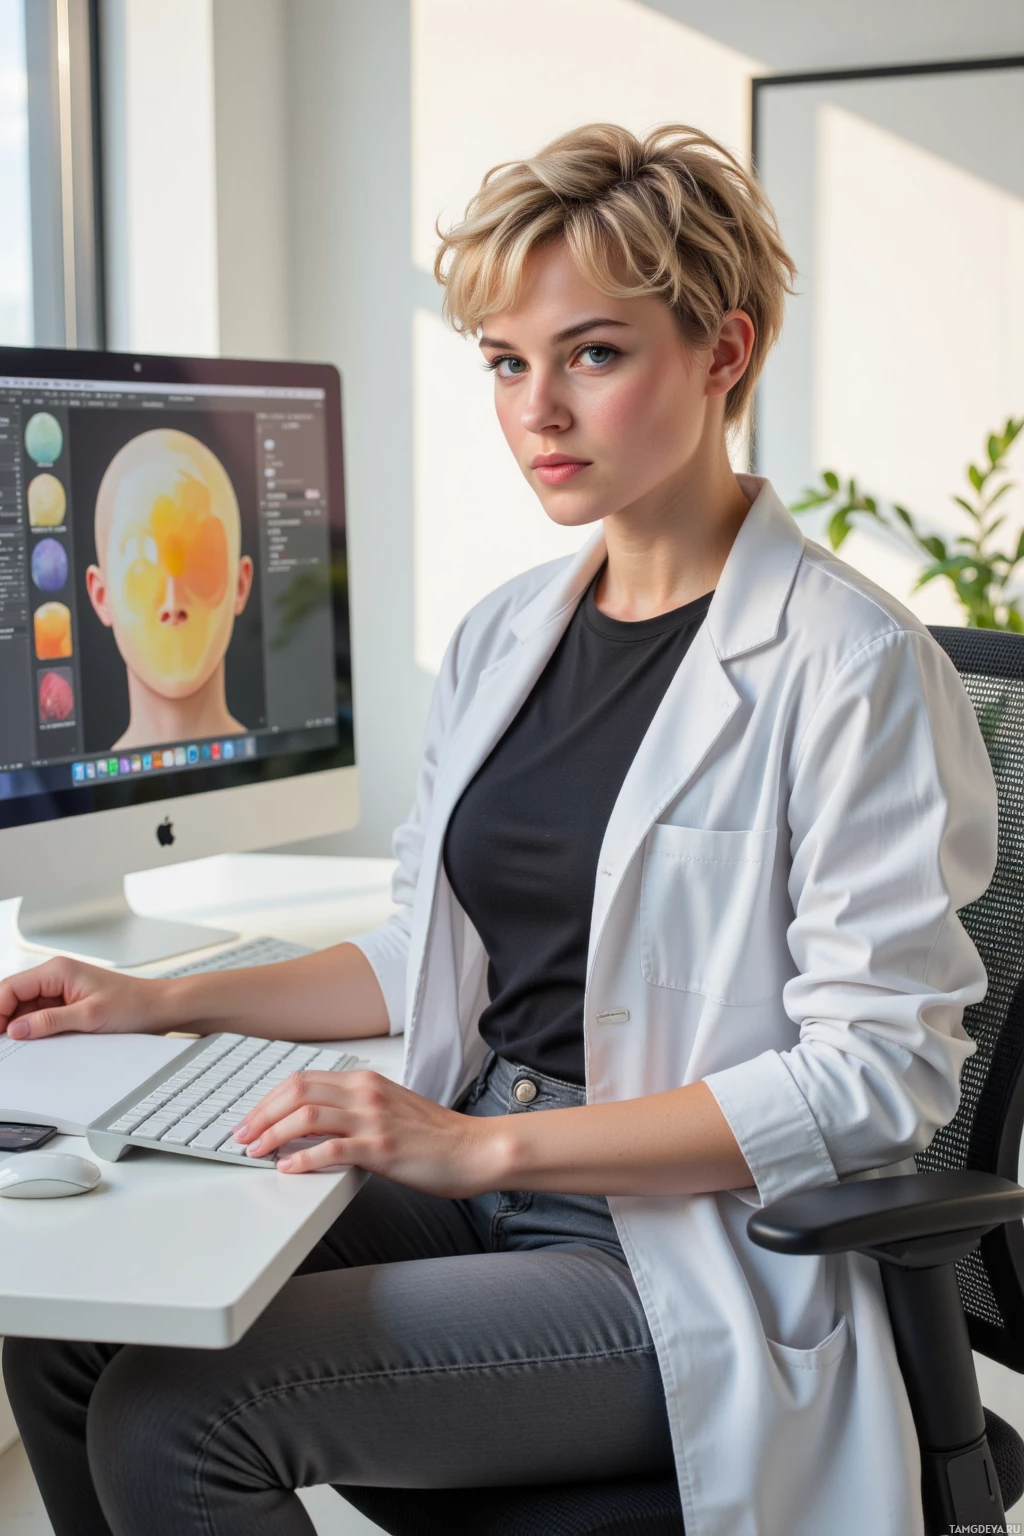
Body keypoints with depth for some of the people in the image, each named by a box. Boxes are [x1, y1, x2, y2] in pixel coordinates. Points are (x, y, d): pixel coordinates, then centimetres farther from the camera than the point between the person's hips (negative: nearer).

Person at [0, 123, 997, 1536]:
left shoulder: (851, 662, -14)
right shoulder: (501, 636, 10)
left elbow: (876, 1075, -17)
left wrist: (487, 1144, -22)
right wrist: (167, 1002, 10)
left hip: (689, 1256, -7)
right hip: (477, 1184, 7)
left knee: (172, 1417, -21)